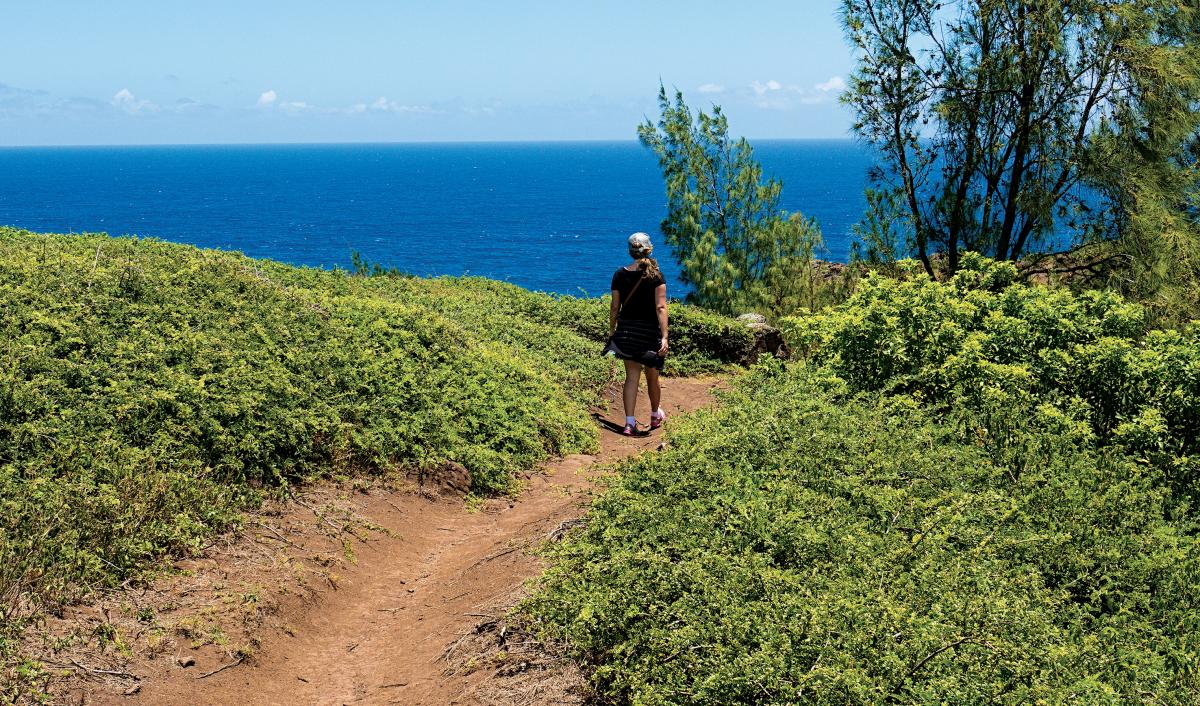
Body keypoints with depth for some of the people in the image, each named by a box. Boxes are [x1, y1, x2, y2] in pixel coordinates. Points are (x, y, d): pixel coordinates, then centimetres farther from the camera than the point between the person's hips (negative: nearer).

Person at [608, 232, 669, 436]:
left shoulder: (620, 275, -2)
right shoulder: (655, 276, -10)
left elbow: (615, 307, 2)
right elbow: (661, 308, -15)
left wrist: (612, 331, 13)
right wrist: (664, 336, -17)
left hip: (625, 330, 2)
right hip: (649, 331, -2)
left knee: (631, 376, 5)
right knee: (652, 377, 15)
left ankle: (630, 423, -5)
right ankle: (656, 415, 36)